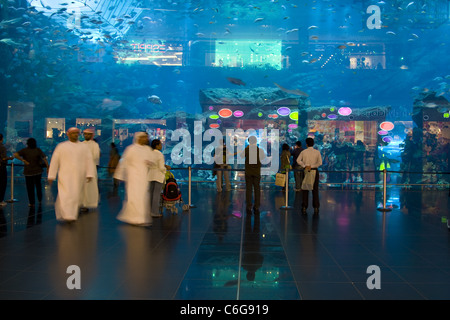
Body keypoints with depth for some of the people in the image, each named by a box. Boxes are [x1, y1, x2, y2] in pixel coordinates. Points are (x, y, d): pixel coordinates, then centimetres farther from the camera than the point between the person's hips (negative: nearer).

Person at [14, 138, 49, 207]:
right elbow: (44, 158, -13)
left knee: (30, 188, 6)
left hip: (28, 172, -2)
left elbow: (15, 155, -19)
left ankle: (32, 203, 8)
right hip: (38, 171, 2)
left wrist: (23, 160, -14)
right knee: (38, 185, 21)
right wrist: (47, 167, -11)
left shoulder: (24, 150, -6)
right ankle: (40, 200, 29)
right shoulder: (38, 150, -4)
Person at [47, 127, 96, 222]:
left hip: (79, 177, 2)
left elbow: (89, 161, 3)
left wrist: (89, 174, -8)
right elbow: (54, 161, 5)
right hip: (65, 175, -2)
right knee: (66, 195, -14)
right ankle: (67, 216, -17)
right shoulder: (61, 146, 5)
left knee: (76, 196, 6)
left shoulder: (84, 147, 9)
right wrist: (51, 176, 1)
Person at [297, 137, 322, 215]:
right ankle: (316, 208, 1)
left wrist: (305, 166, -15)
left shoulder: (303, 152, 0)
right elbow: (320, 163, -12)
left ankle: (304, 208, -2)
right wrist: (311, 166, -13)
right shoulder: (317, 152, -1)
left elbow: (298, 160, -13)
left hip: (306, 171, 0)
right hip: (315, 171, 0)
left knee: (305, 190, 4)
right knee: (315, 190, 5)